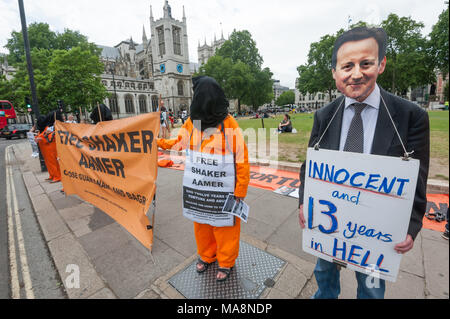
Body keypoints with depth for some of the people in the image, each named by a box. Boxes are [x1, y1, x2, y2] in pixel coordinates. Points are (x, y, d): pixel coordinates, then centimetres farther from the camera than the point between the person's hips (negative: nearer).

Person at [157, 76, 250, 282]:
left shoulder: (229, 125, -16)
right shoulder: (192, 122, -1)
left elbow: (242, 160, -14)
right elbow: (179, 142, 17)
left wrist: (240, 191, -12)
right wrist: (158, 141, 14)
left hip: (223, 190, -5)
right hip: (197, 189, 5)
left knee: (224, 226, 13)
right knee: (201, 223, 22)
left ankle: (226, 262, 41)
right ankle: (206, 255, 50)